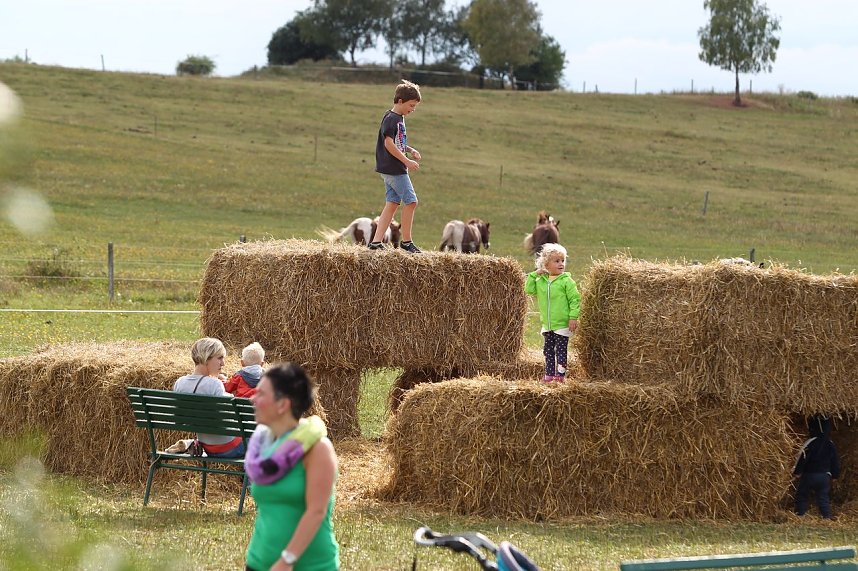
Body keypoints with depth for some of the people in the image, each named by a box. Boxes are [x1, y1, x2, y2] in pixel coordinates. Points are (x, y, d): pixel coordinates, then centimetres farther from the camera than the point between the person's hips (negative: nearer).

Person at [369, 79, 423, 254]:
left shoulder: (399, 118, 16)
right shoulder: (391, 118, -14)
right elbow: (389, 143, -21)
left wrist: (410, 150, 10)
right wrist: (407, 161, -20)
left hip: (389, 169, 10)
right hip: (394, 168, -10)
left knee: (392, 204, 8)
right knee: (410, 201, -7)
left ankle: (376, 241, 6)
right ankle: (406, 241, 0)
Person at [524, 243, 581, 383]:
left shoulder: (566, 281, -10)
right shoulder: (541, 281, 4)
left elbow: (574, 299, -10)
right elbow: (529, 290, 5)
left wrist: (573, 317, -15)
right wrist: (533, 275, -3)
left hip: (562, 324, -5)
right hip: (547, 324, 5)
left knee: (561, 350, -2)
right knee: (548, 350, 13)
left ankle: (560, 374, 3)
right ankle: (549, 374, 22)